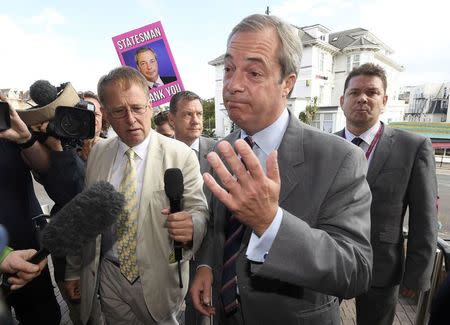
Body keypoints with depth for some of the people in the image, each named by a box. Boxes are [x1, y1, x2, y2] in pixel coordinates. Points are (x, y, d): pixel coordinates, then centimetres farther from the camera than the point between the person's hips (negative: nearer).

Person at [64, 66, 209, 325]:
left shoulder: (181, 155, -14)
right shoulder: (97, 153, -1)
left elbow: (199, 210, -12)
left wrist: (191, 226, -35)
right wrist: (74, 271, 10)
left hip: (159, 281, -3)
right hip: (108, 278, 4)